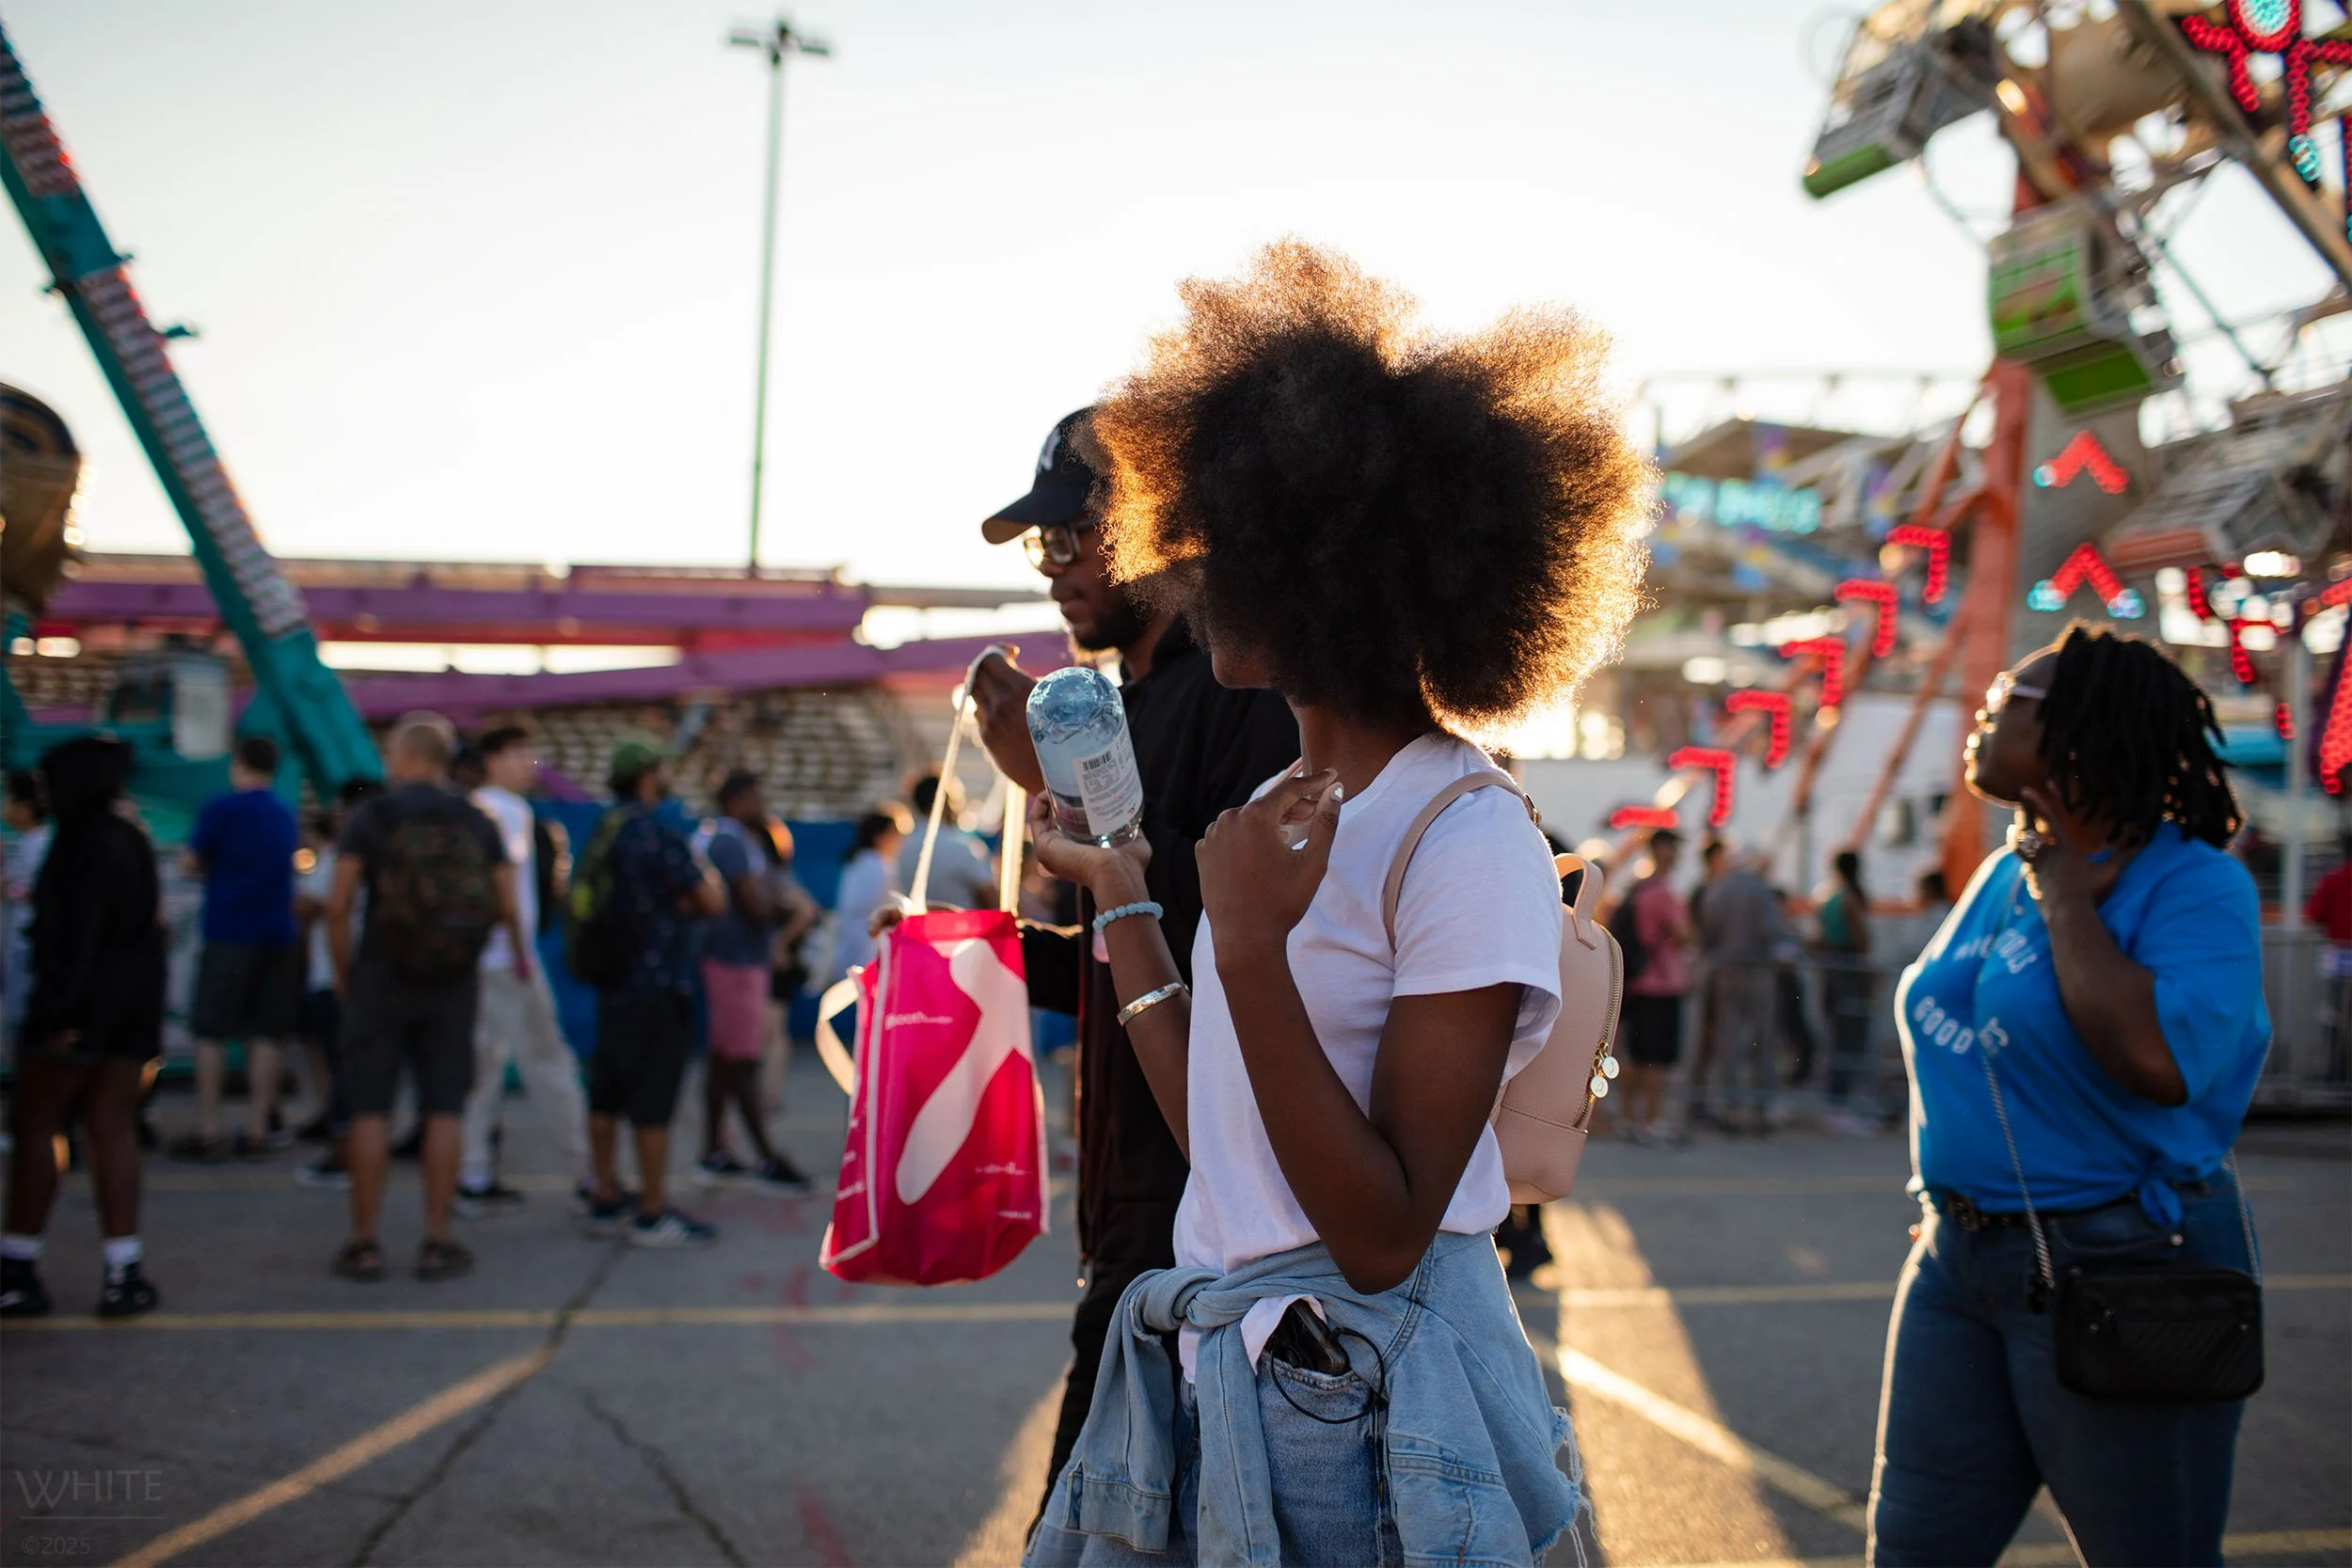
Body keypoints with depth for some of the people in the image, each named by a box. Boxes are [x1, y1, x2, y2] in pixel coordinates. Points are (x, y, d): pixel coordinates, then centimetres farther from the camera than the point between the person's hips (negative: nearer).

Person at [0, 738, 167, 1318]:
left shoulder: (80, 841, -12)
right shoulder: (134, 840, 15)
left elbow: (75, 930, -20)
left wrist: (58, 1008, -23)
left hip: (78, 1003, -8)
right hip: (135, 1001, 8)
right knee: (113, 1130, 6)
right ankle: (124, 1274, 2)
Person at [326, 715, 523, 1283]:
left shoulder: (370, 816, -4)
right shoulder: (477, 822, 4)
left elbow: (338, 905, -8)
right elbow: (508, 907, 2)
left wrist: (342, 972, 5)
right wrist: (520, 960, 20)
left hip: (381, 979, -2)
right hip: (455, 983, 2)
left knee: (370, 1110, 4)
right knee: (444, 1111, 5)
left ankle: (364, 1243, 7)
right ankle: (436, 1243, 6)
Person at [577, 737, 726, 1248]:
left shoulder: (605, 831, 10)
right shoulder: (657, 831, -17)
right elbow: (711, 902, -13)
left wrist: (682, 905, 7)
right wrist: (710, 878, 8)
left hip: (613, 982, 9)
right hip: (658, 986, -9)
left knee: (606, 1097, 12)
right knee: (652, 1104, -4)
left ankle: (605, 1201, 20)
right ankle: (654, 1214, 0)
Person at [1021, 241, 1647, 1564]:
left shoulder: (1469, 841, -18)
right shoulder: (1291, 810, 7)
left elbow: (1383, 1238, -21)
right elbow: (1219, 1138, 7)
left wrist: (1252, 952, -28)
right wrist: (1119, 897, 17)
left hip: (1368, 1413, -8)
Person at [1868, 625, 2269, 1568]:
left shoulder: (2195, 887, -14)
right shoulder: (2004, 871, 9)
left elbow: (2161, 1061, -32)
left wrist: (2066, 897, -21)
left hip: (2117, 1273, -7)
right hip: (1959, 1255, 7)